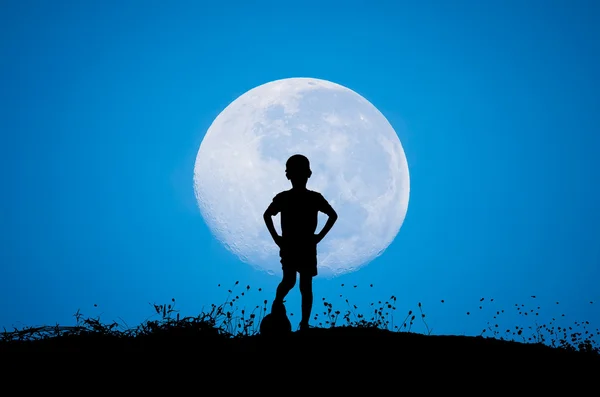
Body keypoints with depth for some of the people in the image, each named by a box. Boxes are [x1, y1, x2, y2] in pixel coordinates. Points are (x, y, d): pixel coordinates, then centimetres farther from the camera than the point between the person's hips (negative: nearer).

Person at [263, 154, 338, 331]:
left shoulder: (315, 198, -2)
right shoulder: (282, 198, -2)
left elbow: (333, 215, 7)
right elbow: (267, 215, 11)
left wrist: (319, 236, 0)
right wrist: (276, 237, 3)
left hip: (308, 248, 1)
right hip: (289, 247, 0)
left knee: (306, 286, 2)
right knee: (289, 281, -16)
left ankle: (304, 324, 7)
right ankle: (275, 308, 6)